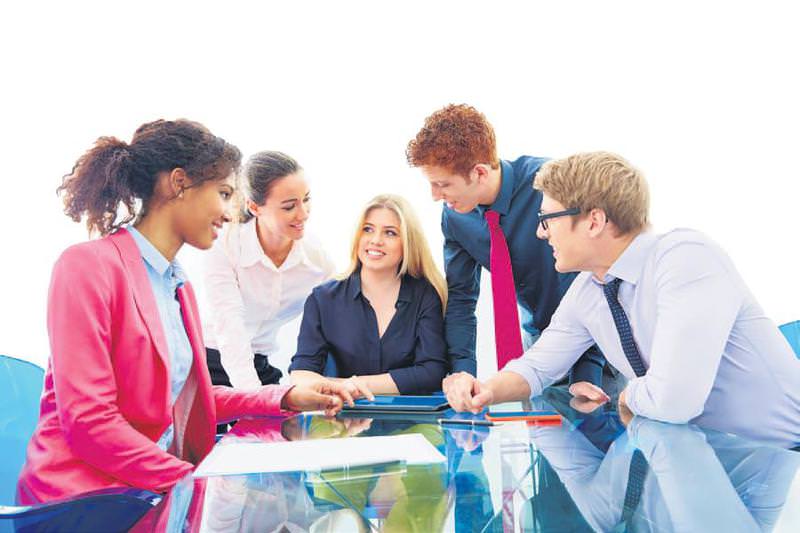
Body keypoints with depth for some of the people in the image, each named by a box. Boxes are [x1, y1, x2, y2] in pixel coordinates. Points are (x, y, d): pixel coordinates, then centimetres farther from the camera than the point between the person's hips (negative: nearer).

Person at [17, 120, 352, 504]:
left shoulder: (179, 287, 12)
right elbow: (87, 422, -18)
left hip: (160, 485, 7)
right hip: (85, 494, -7)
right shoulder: (88, 266, -13)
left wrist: (285, 398, 2)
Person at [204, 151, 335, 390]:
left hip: (263, 369, 3)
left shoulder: (317, 255, -5)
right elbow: (230, 332, -22)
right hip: (215, 365, -3)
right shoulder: (224, 247, -15)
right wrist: (254, 397, -33)